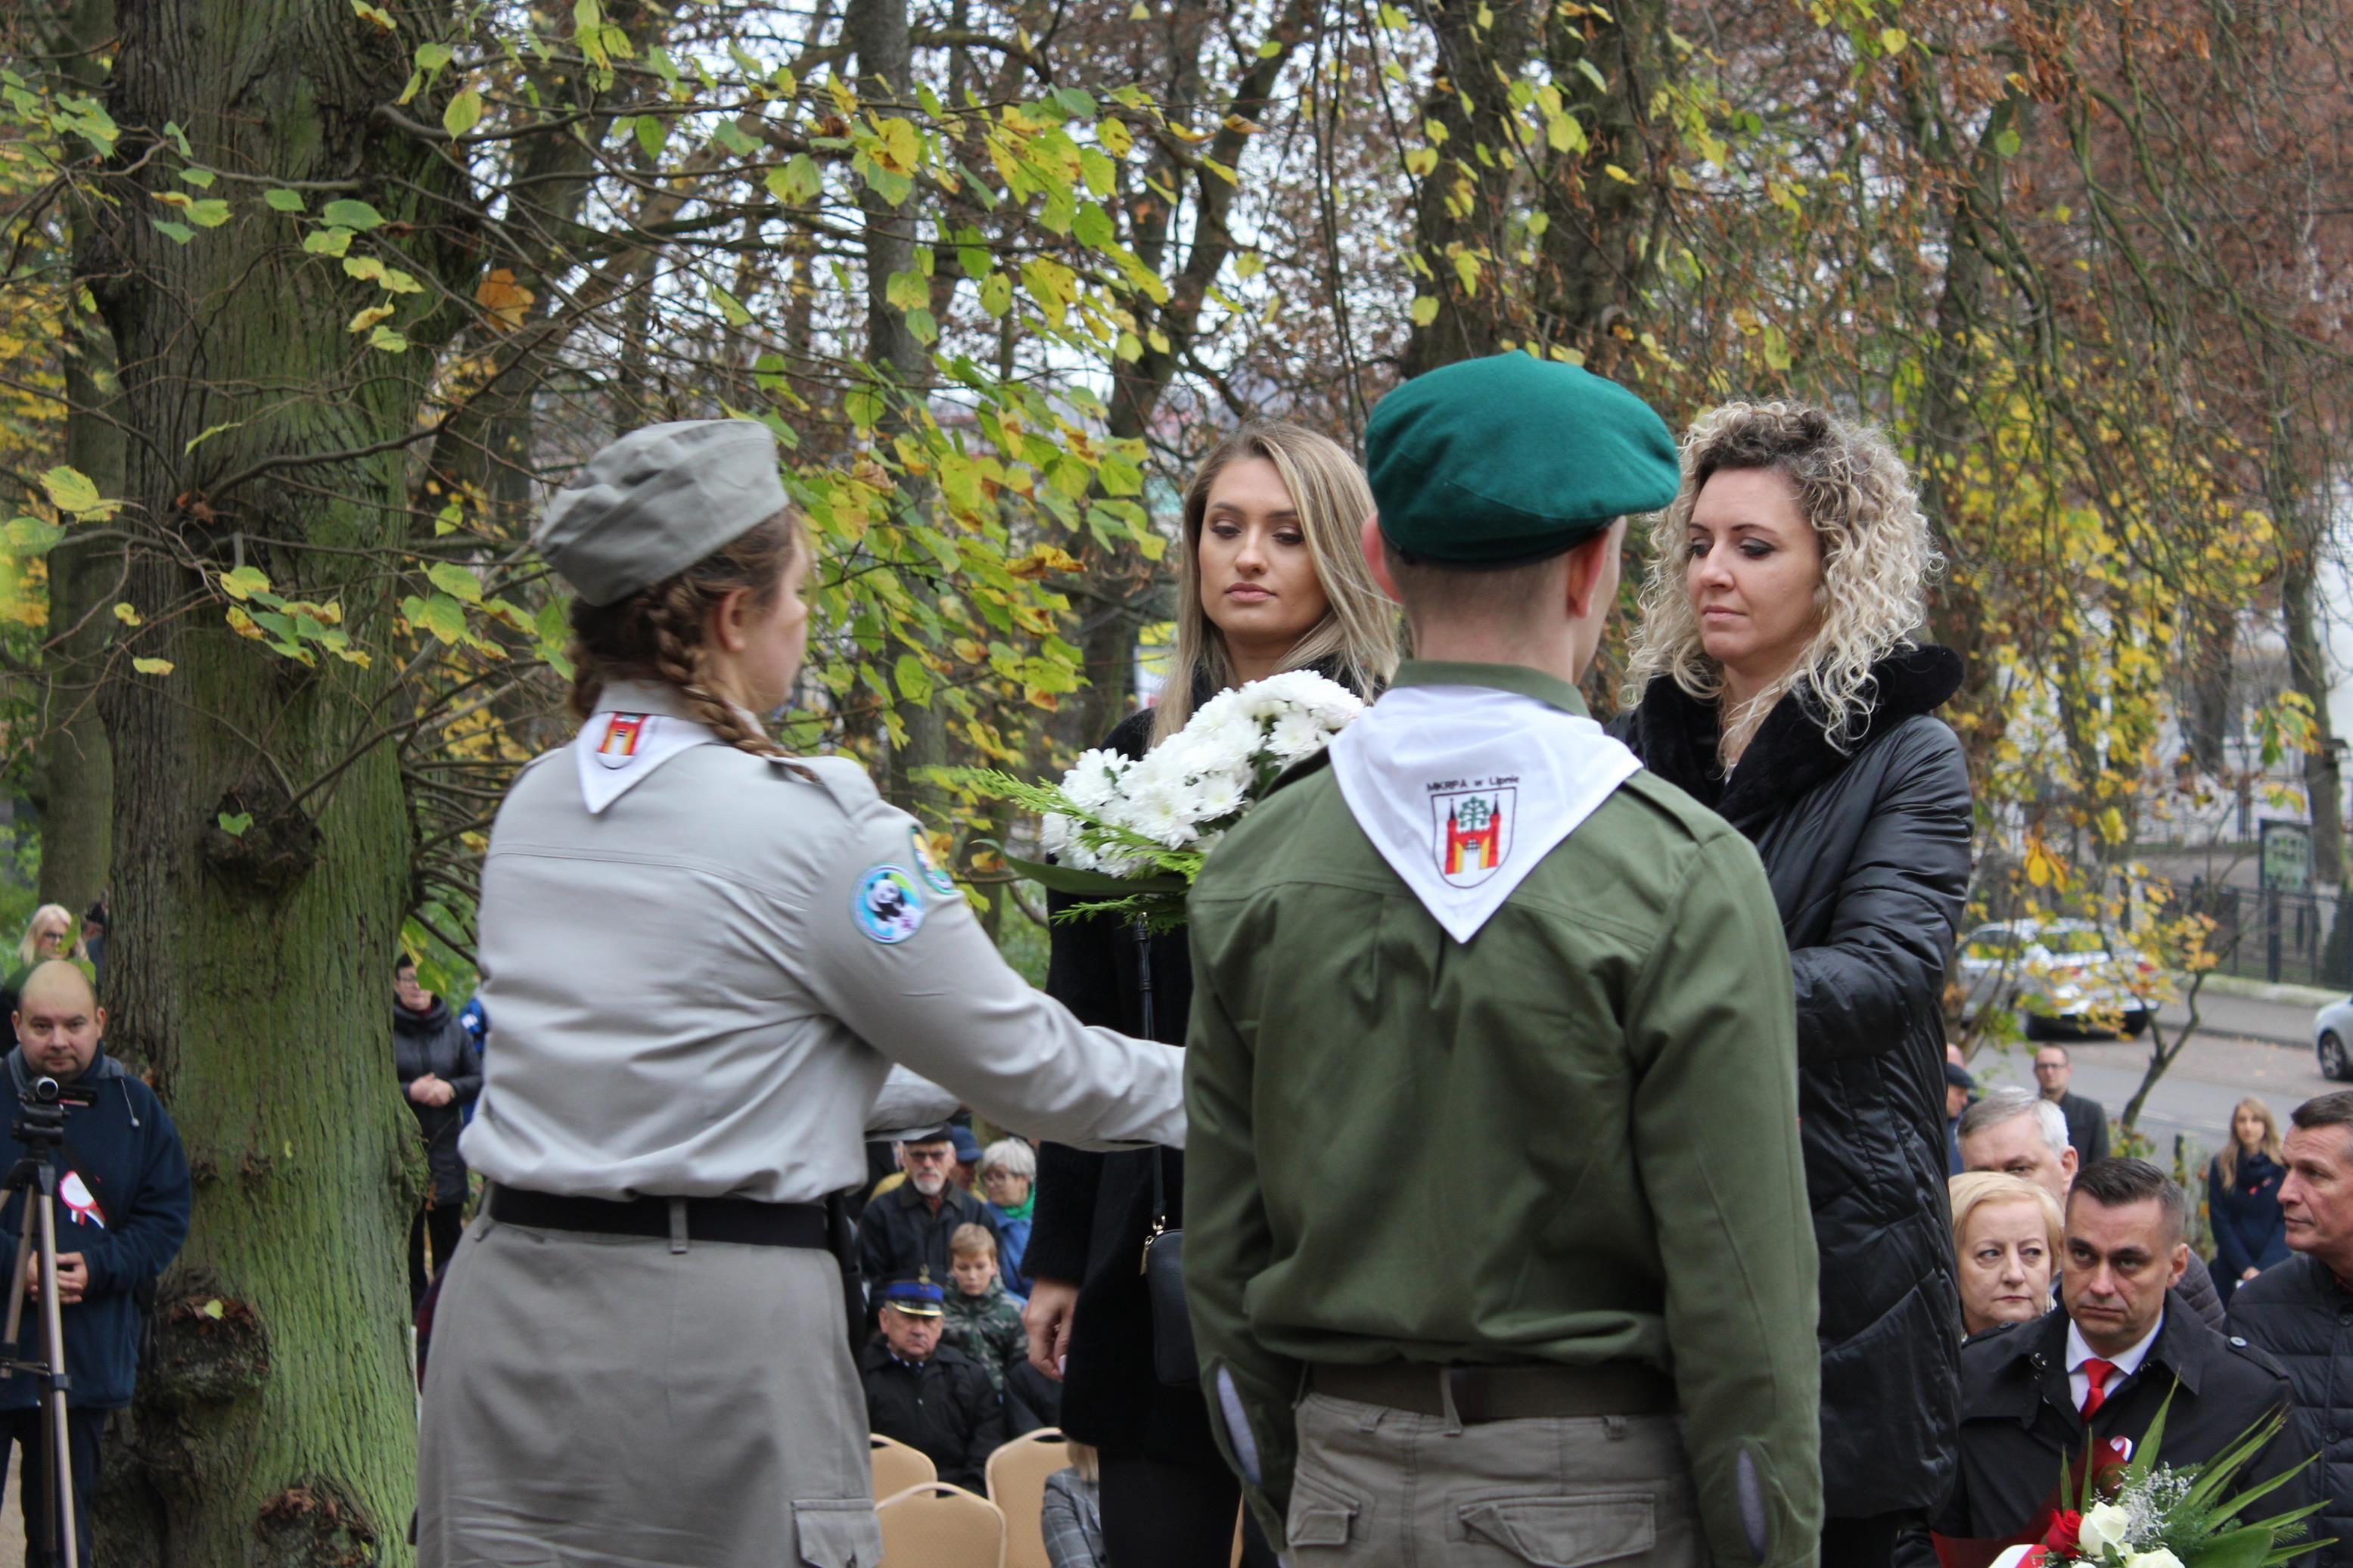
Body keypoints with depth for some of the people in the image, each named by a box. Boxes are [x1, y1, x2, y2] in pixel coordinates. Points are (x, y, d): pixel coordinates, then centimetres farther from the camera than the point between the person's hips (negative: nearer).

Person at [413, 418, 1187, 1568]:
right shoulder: (815, 828, -12)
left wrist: (949, 1093, 29)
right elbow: (1019, 1062, -3)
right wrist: (1208, 1086, 14)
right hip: (710, 1329, -7)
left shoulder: (534, 806, 10)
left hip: (509, 1304, 7)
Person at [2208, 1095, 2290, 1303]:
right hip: (2232, 1268, 1)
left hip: (2275, 1265, -1)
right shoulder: (2221, 1166, 4)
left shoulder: (2284, 1166, 0)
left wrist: (2261, 1269, -13)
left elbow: (2286, 1222, -2)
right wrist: (2245, 1268, -10)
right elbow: (2219, 1222, 1)